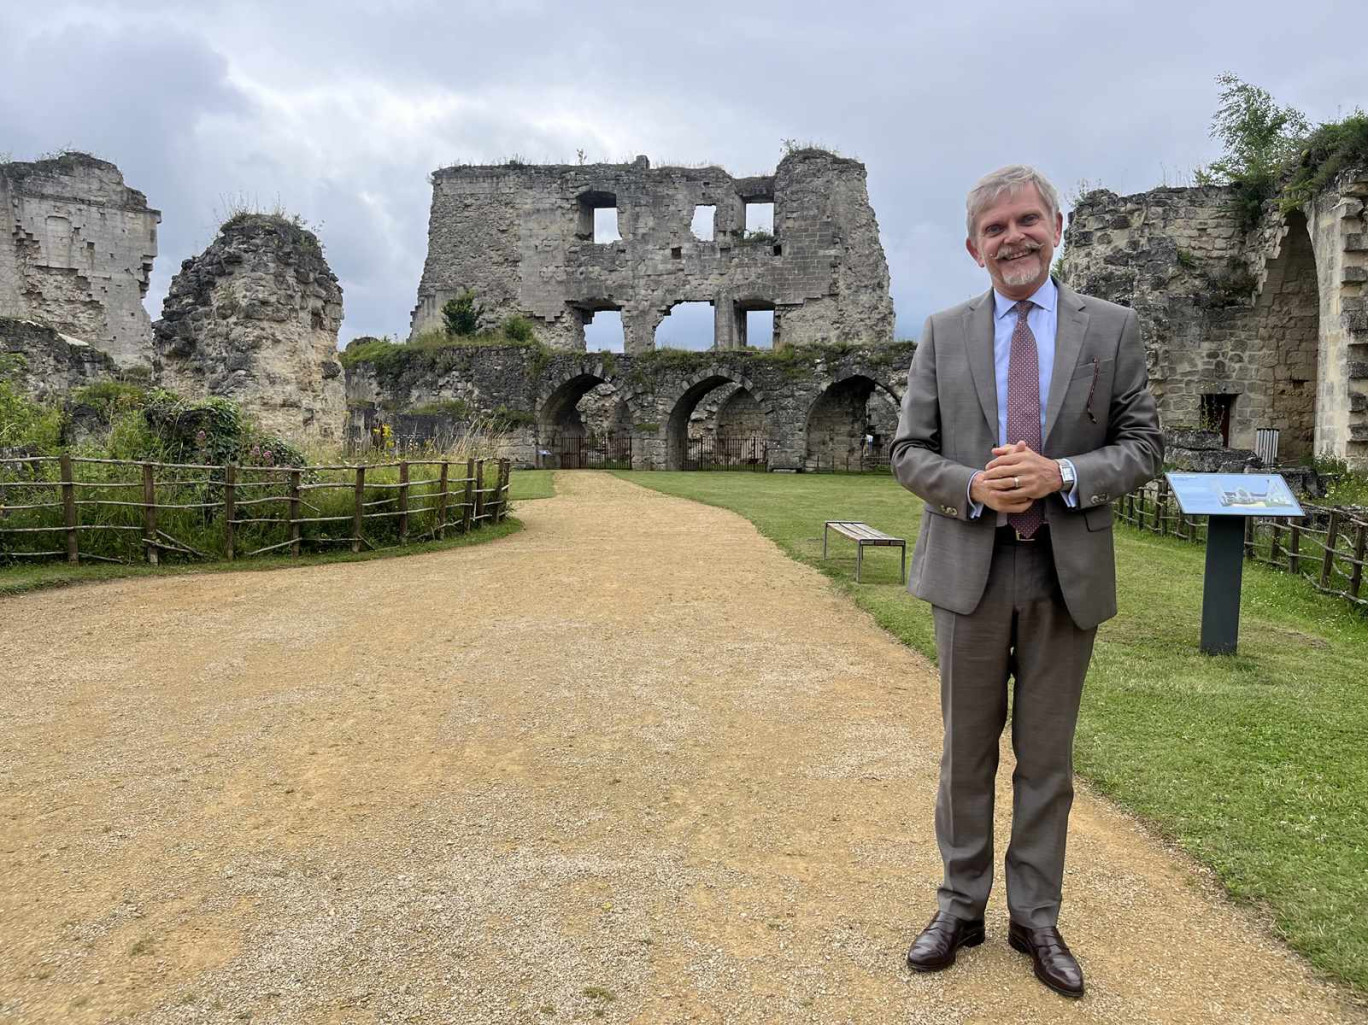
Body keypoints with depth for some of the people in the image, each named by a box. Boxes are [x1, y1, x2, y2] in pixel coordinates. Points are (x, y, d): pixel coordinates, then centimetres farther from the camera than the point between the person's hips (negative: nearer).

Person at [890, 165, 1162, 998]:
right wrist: (971, 487, -16)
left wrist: (1063, 476, -16)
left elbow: (1145, 445, 2)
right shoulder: (944, 334, 4)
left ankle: (1036, 916, 28)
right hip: (969, 571, 0)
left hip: (1068, 574, 0)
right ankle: (962, 905, 28)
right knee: (967, 751, 11)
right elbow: (909, 451, 3)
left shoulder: (1113, 328, 2)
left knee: (1047, 757, 11)